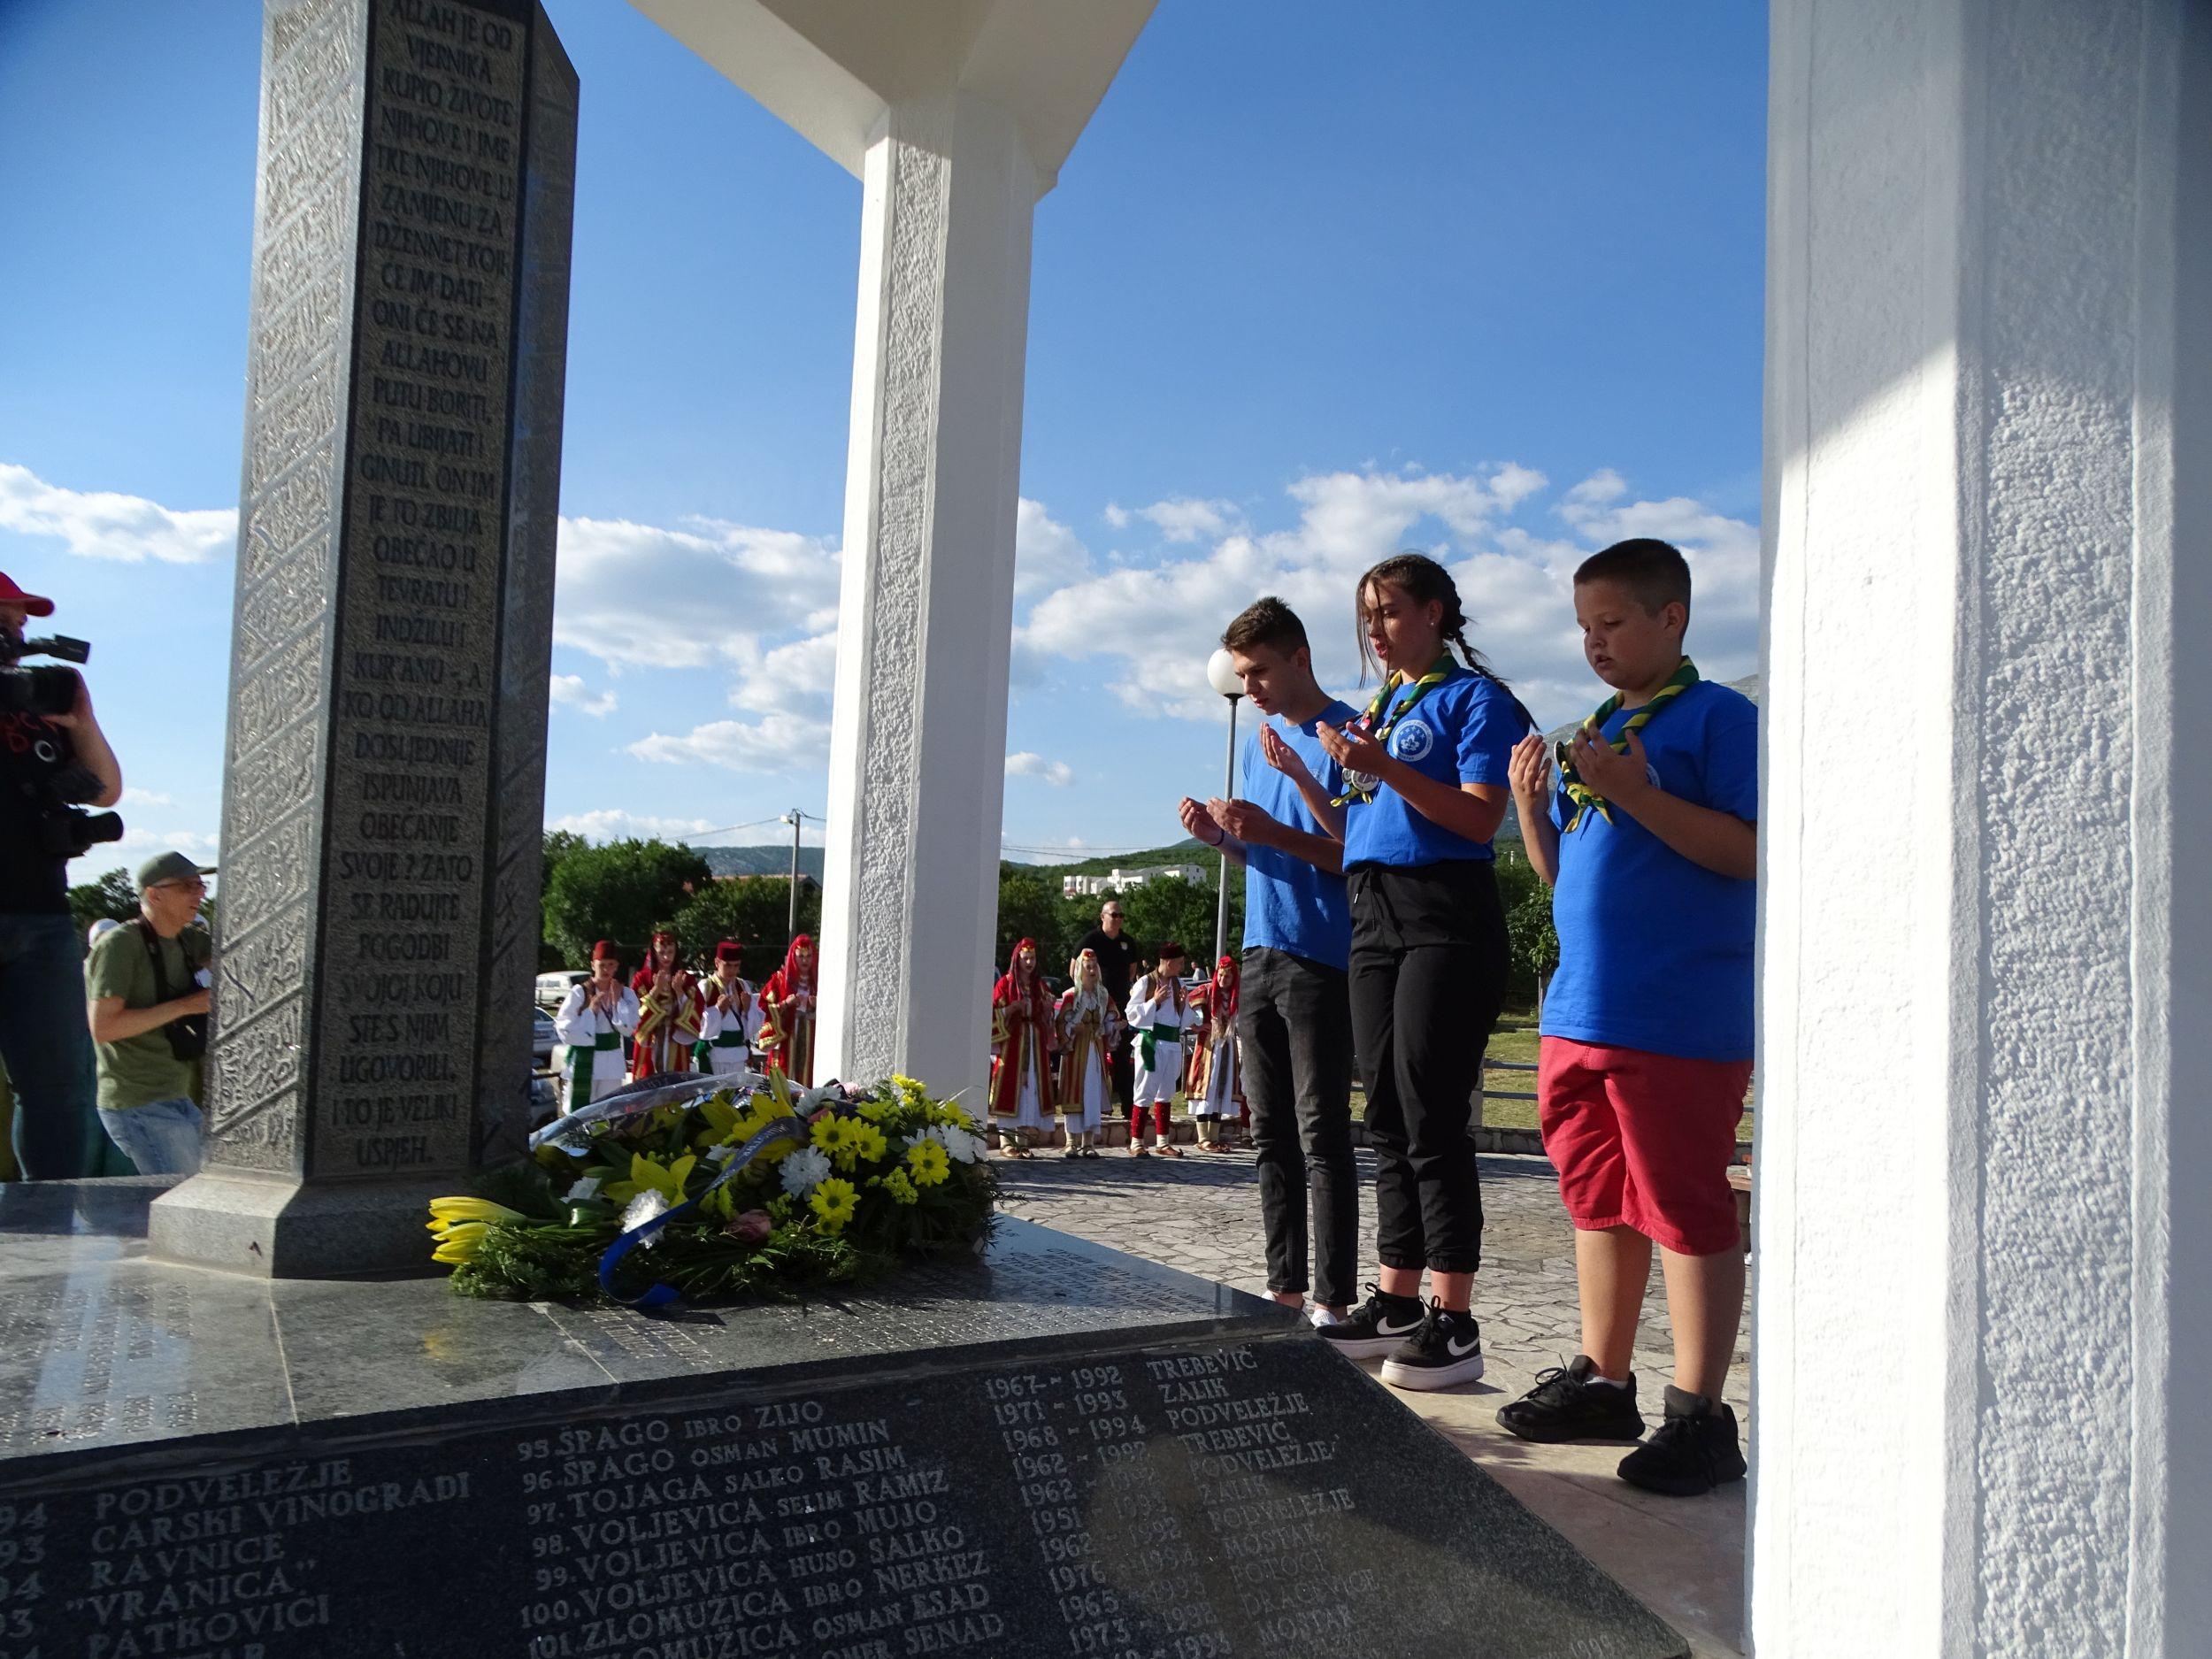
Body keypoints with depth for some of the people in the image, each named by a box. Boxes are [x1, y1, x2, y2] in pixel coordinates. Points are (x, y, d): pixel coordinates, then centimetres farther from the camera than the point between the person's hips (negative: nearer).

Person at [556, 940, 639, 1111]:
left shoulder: (626, 994, 3)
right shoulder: (579, 992, -8)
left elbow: (628, 1028, -3)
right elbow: (564, 1027, -9)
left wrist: (616, 1001, -10)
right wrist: (591, 1011, -16)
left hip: (611, 1062, 3)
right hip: (584, 1060, -3)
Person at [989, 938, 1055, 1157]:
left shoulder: (1040, 985, 15)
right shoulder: (1005, 983, 0)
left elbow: (1047, 1020, 21)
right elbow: (993, 1013, -6)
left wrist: (1048, 1008, 1)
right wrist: (1014, 1007, -17)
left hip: (1035, 1044, 5)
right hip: (1011, 1042, -5)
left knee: (1030, 1088, 0)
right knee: (1010, 1089, -8)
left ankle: (1023, 1139, 4)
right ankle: (1006, 1141, -5)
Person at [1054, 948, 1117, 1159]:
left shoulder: (1104, 997, 12)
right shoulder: (1070, 996, -2)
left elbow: (1110, 1024, 15)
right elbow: (1060, 1024, -5)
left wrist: (1118, 1026, -3)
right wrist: (1074, 1030, -20)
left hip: (1097, 1051, 4)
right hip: (1076, 1050, -4)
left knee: (1094, 1094, 2)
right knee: (1074, 1094, -4)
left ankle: (1089, 1143, 8)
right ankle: (1072, 1143, 2)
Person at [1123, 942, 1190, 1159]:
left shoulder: (1178, 984, 11)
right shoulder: (1145, 983, -6)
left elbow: (1185, 1019, 18)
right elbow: (1131, 1013, -7)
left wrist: (1183, 1003, -2)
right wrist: (1154, 1001, -15)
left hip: (1172, 1043, 6)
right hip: (1150, 1042, -6)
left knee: (1166, 1093, 12)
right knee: (1145, 1092, -5)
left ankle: (1163, 1142, 20)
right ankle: (1136, 1143, 0)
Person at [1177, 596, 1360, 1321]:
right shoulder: (1259, 742, 17)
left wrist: (1275, 833, -20)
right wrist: (1220, 836, 1)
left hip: (1322, 958, -8)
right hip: (1260, 955, 8)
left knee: (1322, 1131, -6)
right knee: (1271, 1133, 11)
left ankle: (1332, 1300, -1)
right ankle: (1285, 1287, 19)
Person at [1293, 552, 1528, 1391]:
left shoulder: (1475, 697, -1)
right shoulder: (1379, 706, 21)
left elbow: (1480, 819, -13)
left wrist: (1384, 768, -20)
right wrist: (1306, 779, 6)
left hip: (1446, 917, -7)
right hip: (1374, 918, 8)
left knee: (1430, 1116, -9)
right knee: (1387, 1117, 9)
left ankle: (1453, 1322, -4)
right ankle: (1395, 1300, 16)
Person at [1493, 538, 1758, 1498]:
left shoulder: (1718, 717, -4)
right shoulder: (1594, 733, 19)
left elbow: (1753, 851, -15)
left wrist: (1634, 796, -21)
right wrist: (1532, 807, 3)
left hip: (1680, 1019, -8)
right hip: (1580, 1011, 8)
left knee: (1686, 1211, -2)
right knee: (1600, 1203, 15)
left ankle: (1699, 1416, 8)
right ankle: (1602, 1382, 27)